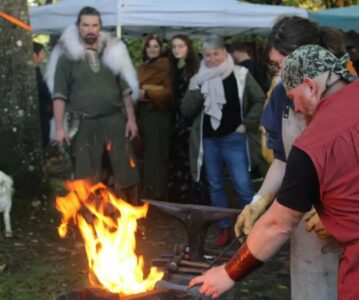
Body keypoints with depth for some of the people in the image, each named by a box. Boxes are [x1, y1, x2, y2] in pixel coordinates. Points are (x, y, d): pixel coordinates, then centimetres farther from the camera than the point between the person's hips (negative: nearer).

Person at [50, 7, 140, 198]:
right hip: (85, 124, -2)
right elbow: (59, 94, -2)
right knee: (88, 179, 4)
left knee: (124, 174, 5)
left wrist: (131, 118, 4)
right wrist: (59, 127, -8)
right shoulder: (68, 55, 1)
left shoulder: (112, 52, 9)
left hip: (115, 120, 2)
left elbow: (126, 88, 11)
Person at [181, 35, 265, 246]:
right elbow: (187, 111, 0)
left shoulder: (240, 75, -2)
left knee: (243, 185, -7)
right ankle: (225, 229, 21)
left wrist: (247, 124, -7)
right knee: (215, 186, 10)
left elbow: (260, 100, 0)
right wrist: (197, 90, -14)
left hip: (234, 139, -4)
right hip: (208, 140, 4)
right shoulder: (199, 79, 6)